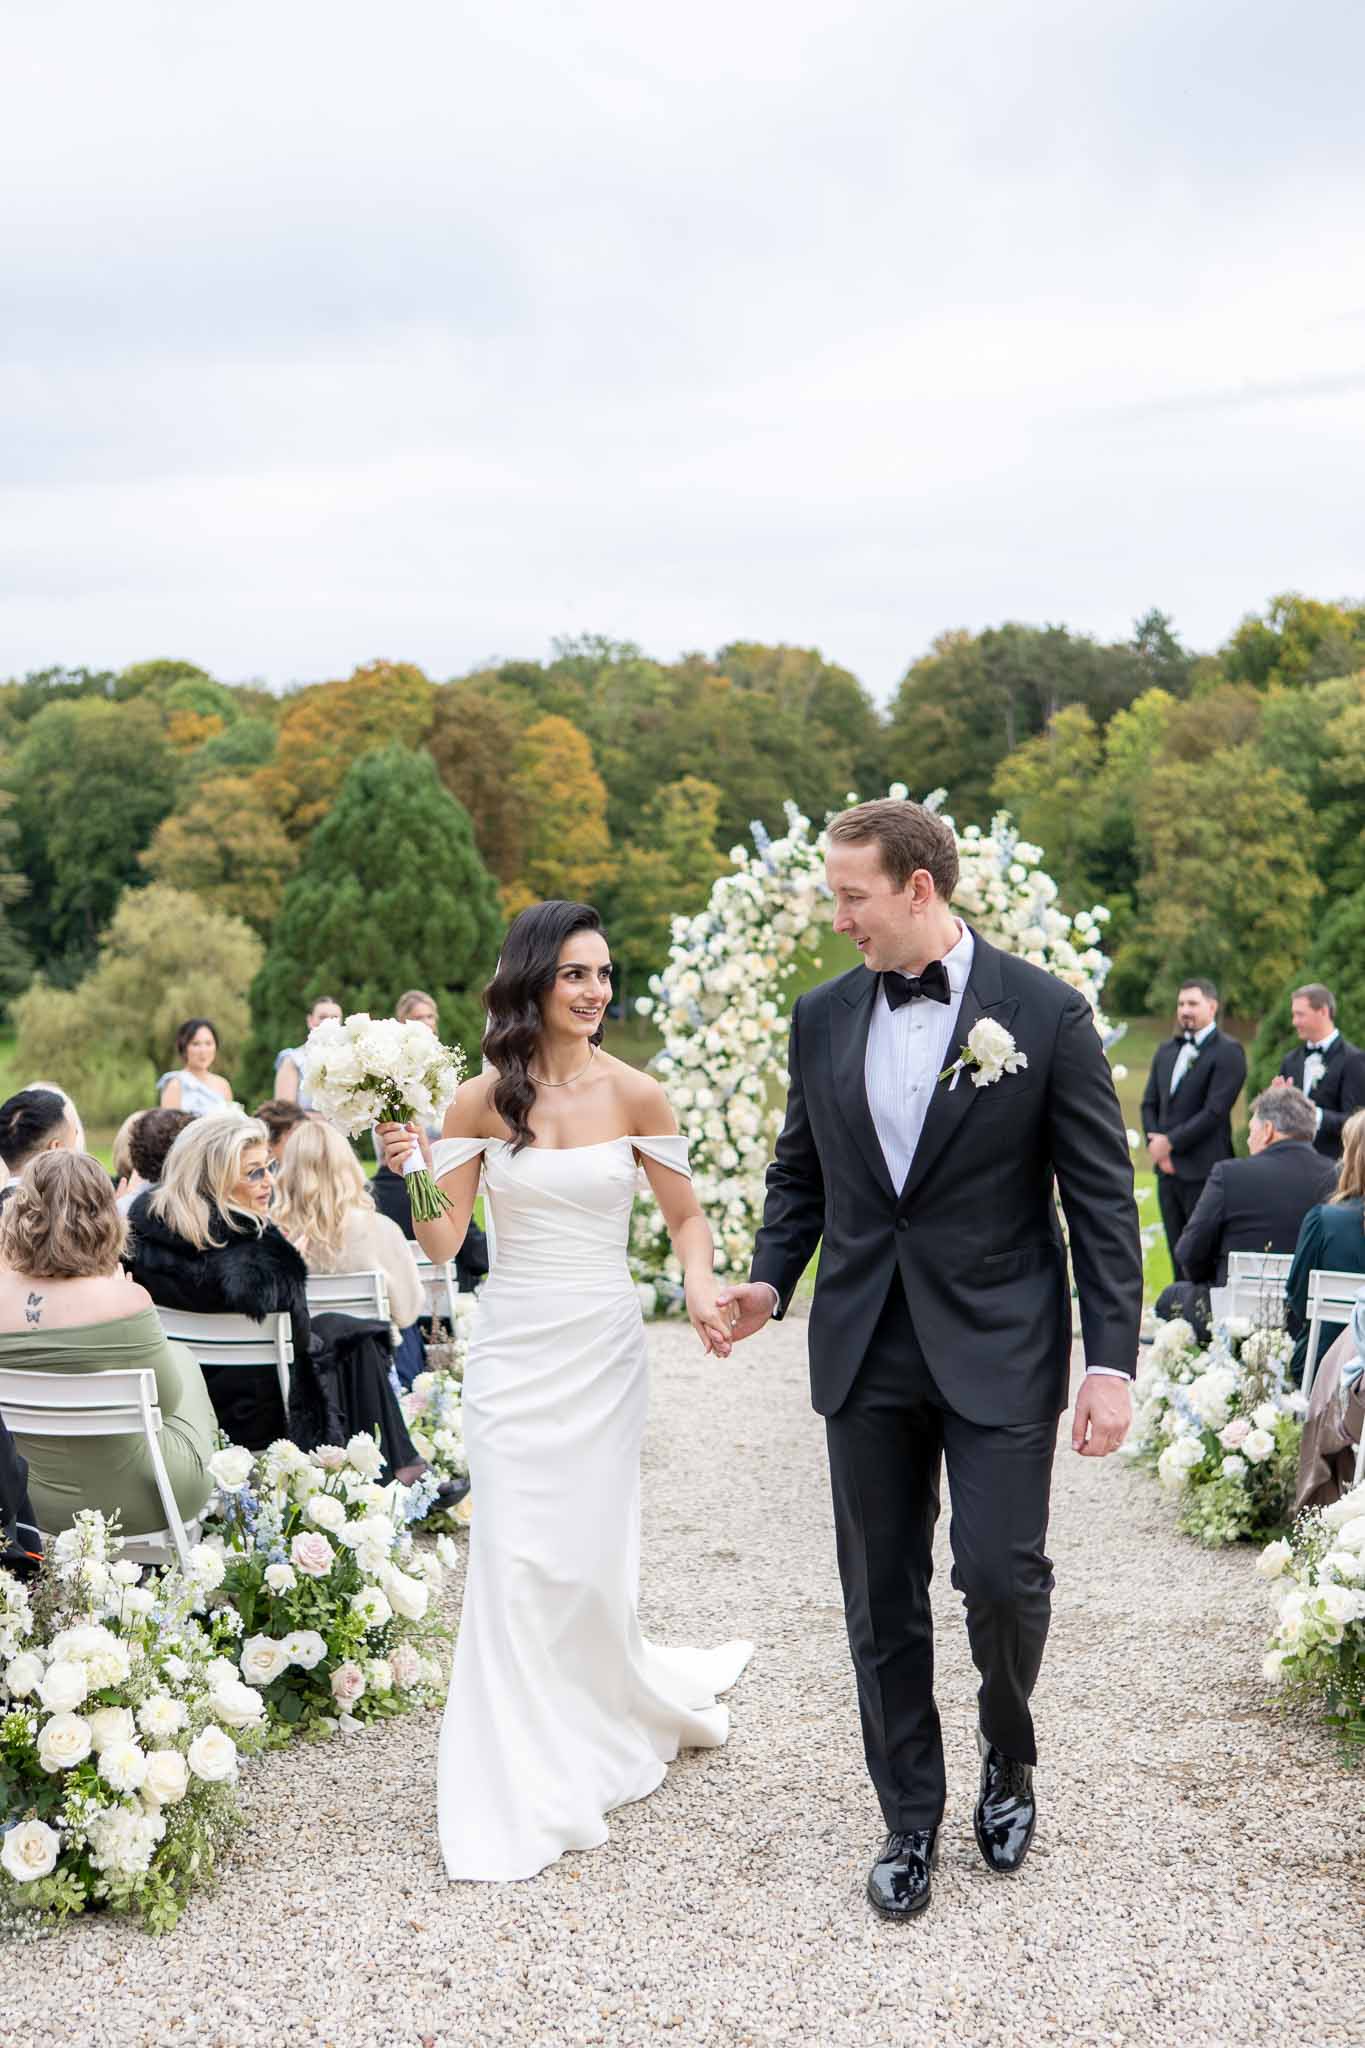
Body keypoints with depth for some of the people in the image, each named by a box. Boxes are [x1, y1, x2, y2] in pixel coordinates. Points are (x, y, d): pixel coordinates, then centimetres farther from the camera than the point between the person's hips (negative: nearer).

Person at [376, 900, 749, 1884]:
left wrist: (700, 1287, -12)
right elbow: (443, 1242, -3)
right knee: (516, 1560, -3)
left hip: (603, 1349, 0)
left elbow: (687, 1218, 7)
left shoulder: (636, 1095, -3)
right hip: (513, 1350, 0)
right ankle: (525, 1795, 10)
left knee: (589, 1555, 3)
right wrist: (411, 1170, -20)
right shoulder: (480, 1101, -2)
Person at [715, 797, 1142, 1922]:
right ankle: (911, 1820, 23)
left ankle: (1008, 1762, 23)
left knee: (1001, 1576, -8)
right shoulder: (824, 1017, 6)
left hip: (998, 1350, -4)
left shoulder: (1046, 1013, -7)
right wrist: (769, 1281, -2)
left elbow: (1103, 1197, -6)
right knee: (882, 1599, 8)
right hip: (866, 1352, 4)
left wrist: (1113, 1360, -11)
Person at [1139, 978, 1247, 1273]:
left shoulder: (1228, 1052, -7)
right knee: (1179, 1255, 9)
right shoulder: (1166, 1050, 16)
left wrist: (1170, 1142, -12)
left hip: (1203, 1171, -7)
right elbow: (1149, 1103, 16)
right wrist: (1154, 1143, -1)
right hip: (1168, 1168, 7)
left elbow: (1215, 1111, -14)